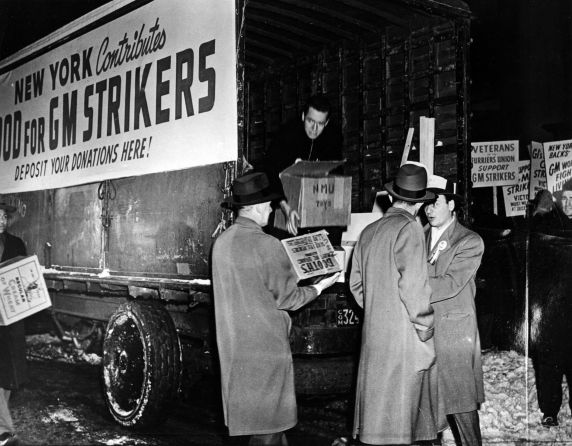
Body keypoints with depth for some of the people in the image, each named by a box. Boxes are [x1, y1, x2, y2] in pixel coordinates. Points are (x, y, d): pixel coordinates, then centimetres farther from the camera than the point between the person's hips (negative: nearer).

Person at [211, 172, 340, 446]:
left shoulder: (222, 242, 4)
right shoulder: (266, 245, -17)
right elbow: (286, 298, -12)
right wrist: (319, 287, 3)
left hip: (233, 343, 7)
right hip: (265, 343, -7)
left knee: (248, 411, 15)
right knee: (268, 419, 3)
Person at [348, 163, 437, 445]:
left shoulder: (369, 231, 8)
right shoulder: (409, 228, -12)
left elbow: (356, 284, 12)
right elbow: (413, 286, -17)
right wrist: (425, 329, -7)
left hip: (373, 334, 6)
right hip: (403, 335, -6)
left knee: (378, 404, 13)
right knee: (398, 408, 2)